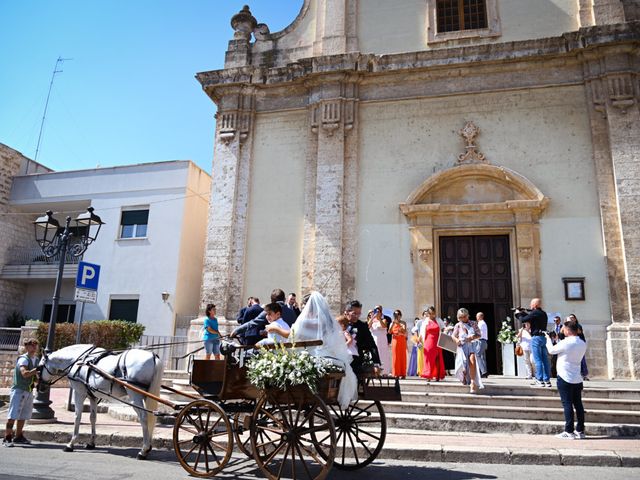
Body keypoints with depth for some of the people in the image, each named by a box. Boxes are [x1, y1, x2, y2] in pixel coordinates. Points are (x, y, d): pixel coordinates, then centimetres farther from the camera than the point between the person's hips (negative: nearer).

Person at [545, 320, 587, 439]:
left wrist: (548, 339, 15)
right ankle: (580, 431, 17)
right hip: (577, 379, 7)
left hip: (565, 379, -7)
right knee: (578, 404, 11)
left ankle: (569, 432, 0)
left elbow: (551, 350, -2)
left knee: (567, 405, -2)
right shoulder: (583, 344, 4)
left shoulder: (565, 343, -17)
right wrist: (557, 341, 21)